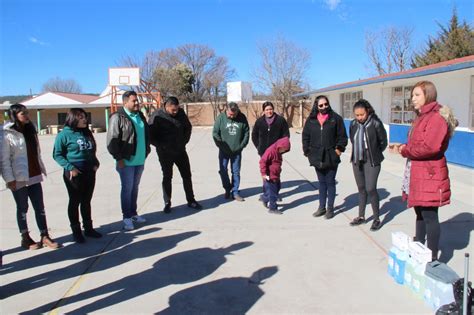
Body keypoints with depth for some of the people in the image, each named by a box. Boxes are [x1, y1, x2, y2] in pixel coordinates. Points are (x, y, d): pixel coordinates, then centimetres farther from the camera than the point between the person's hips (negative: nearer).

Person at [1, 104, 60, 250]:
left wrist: (42, 169, 14)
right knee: (22, 208, 7)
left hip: (34, 176, 6)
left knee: (40, 207, 7)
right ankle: (25, 238, 19)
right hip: (19, 179, -6)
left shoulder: (30, 131, 12)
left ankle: (45, 236, 13)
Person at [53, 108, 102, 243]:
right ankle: (76, 231, 18)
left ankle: (88, 228, 26)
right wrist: (70, 168, -18)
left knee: (86, 201, 15)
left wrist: (96, 163, 4)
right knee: (75, 202, 6)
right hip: (74, 173, -6)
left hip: (89, 172, 6)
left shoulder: (87, 133, 9)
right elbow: (57, 155, -10)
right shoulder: (64, 134, -9)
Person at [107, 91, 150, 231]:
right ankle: (127, 217, 11)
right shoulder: (117, 117, -11)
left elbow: (146, 135, 21)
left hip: (140, 160, 7)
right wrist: (119, 158, -16)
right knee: (127, 189, 0)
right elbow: (112, 140, -14)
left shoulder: (140, 115, 11)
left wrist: (146, 151, 15)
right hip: (126, 161, -6)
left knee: (135, 188, 15)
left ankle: (133, 213, 26)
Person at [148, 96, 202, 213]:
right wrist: (161, 146, -13)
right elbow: (150, 135, -10)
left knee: (187, 175, 8)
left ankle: (191, 201, 20)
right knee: (167, 177, 6)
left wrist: (184, 141, 3)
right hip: (165, 153, -4)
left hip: (180, 151, 4)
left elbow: (188, 127, 13)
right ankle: (167, 203, 18)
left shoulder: (181, 113, -3)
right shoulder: (157, 116, -14)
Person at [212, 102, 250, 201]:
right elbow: (215, 133, -7)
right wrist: (221, 146, -10)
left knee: (236, 172, 6)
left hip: (237, 151, 0)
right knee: (223, 171, 5)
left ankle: (235, 192, 16)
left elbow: (246, 133, 1)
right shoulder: (221, 117, -9)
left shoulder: (242, 118, -6)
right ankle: (227, 189, 25)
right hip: (224, 151, 0)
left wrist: (241, 145, -5)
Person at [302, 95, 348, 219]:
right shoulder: (311, 120, 3)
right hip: (317, 157, 3)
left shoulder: (335, 118, -4)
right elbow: (305, 137, 7)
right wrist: (308, 152, 2)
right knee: (321, 183, 14)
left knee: (330, 182, 8)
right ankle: (322, 207, 24)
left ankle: (330, 208, 18)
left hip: (331, 157, -3)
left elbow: (342, 136, -1)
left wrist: (339, 149, -10)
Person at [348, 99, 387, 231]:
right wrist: (358, 151, 10)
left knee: (370, 189, -8)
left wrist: (375, 154, 2)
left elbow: (383, 142, -3)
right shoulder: (353, 124, 1)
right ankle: (361, 216, 26)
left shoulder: (375, 123, -13)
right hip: (357, 161, 5)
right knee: (361, 188, 14)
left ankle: (377, 219, 8)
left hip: (371, 162, -5)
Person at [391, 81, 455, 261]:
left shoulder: (437, 117, -14)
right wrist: (402, 147, 1)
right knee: (420, 214, 18)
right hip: (417, 174, 10)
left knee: (429, 216, -2)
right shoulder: (422, 117, 17)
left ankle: (432, 258, 8)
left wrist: (405, 150, -12)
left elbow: (429, 147, -26)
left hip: (429, 175, -10)